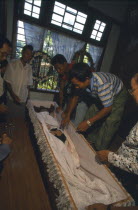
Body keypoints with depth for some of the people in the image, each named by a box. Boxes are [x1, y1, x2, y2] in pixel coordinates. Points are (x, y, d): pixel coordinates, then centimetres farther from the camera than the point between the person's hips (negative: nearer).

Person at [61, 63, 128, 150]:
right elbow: (75, 97, -4)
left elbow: (108, 108, -32)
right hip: (102, 95, 7)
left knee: (110, 123, -14)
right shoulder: (83, 81, -21)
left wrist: (88, 122, -29)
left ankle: (99, 151, 5)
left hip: (118, 95, -6)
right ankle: (91, 142, 16)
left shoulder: (101, 84, -43)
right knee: (91, 113, -2)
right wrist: (68, 115, -6)